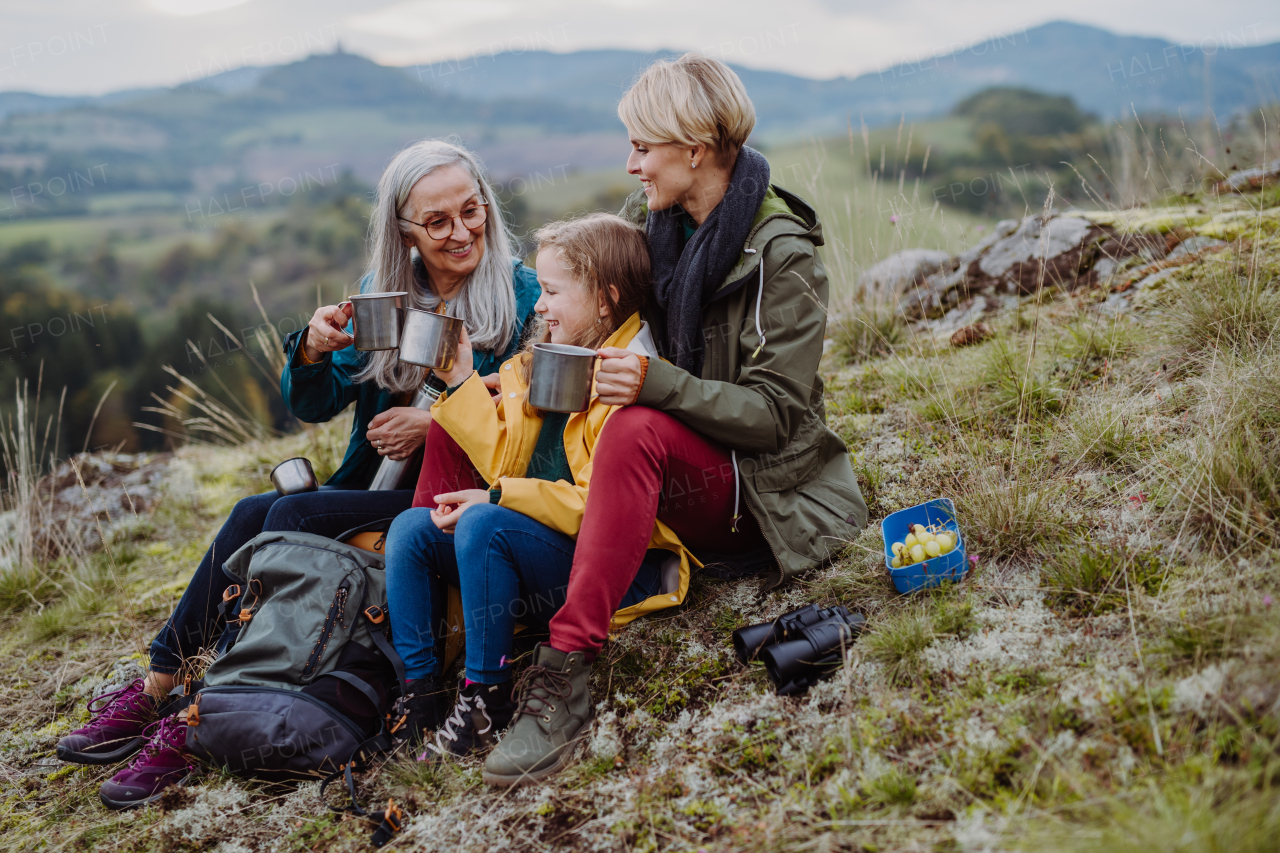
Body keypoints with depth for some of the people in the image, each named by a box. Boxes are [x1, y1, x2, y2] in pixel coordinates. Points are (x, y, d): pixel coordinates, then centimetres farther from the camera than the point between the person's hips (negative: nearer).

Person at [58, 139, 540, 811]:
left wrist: (435, 424, -18)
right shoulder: (381, 291, 8)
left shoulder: (521, 295, -6)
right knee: (252, 513, -18)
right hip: (374, 480, 6)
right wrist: (312, 355, -14)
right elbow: (314, 407, 7)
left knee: (290, 518, -23)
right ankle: (156, 690, -9)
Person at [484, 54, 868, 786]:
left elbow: (775, 415, -18)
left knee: (638, 432, -40)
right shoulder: (649, 220, 4)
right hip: (674, 475, 7)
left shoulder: (783, 252, -15)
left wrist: (658, 384, -32)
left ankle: (565, 674, -39)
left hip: (758, 485, -7)